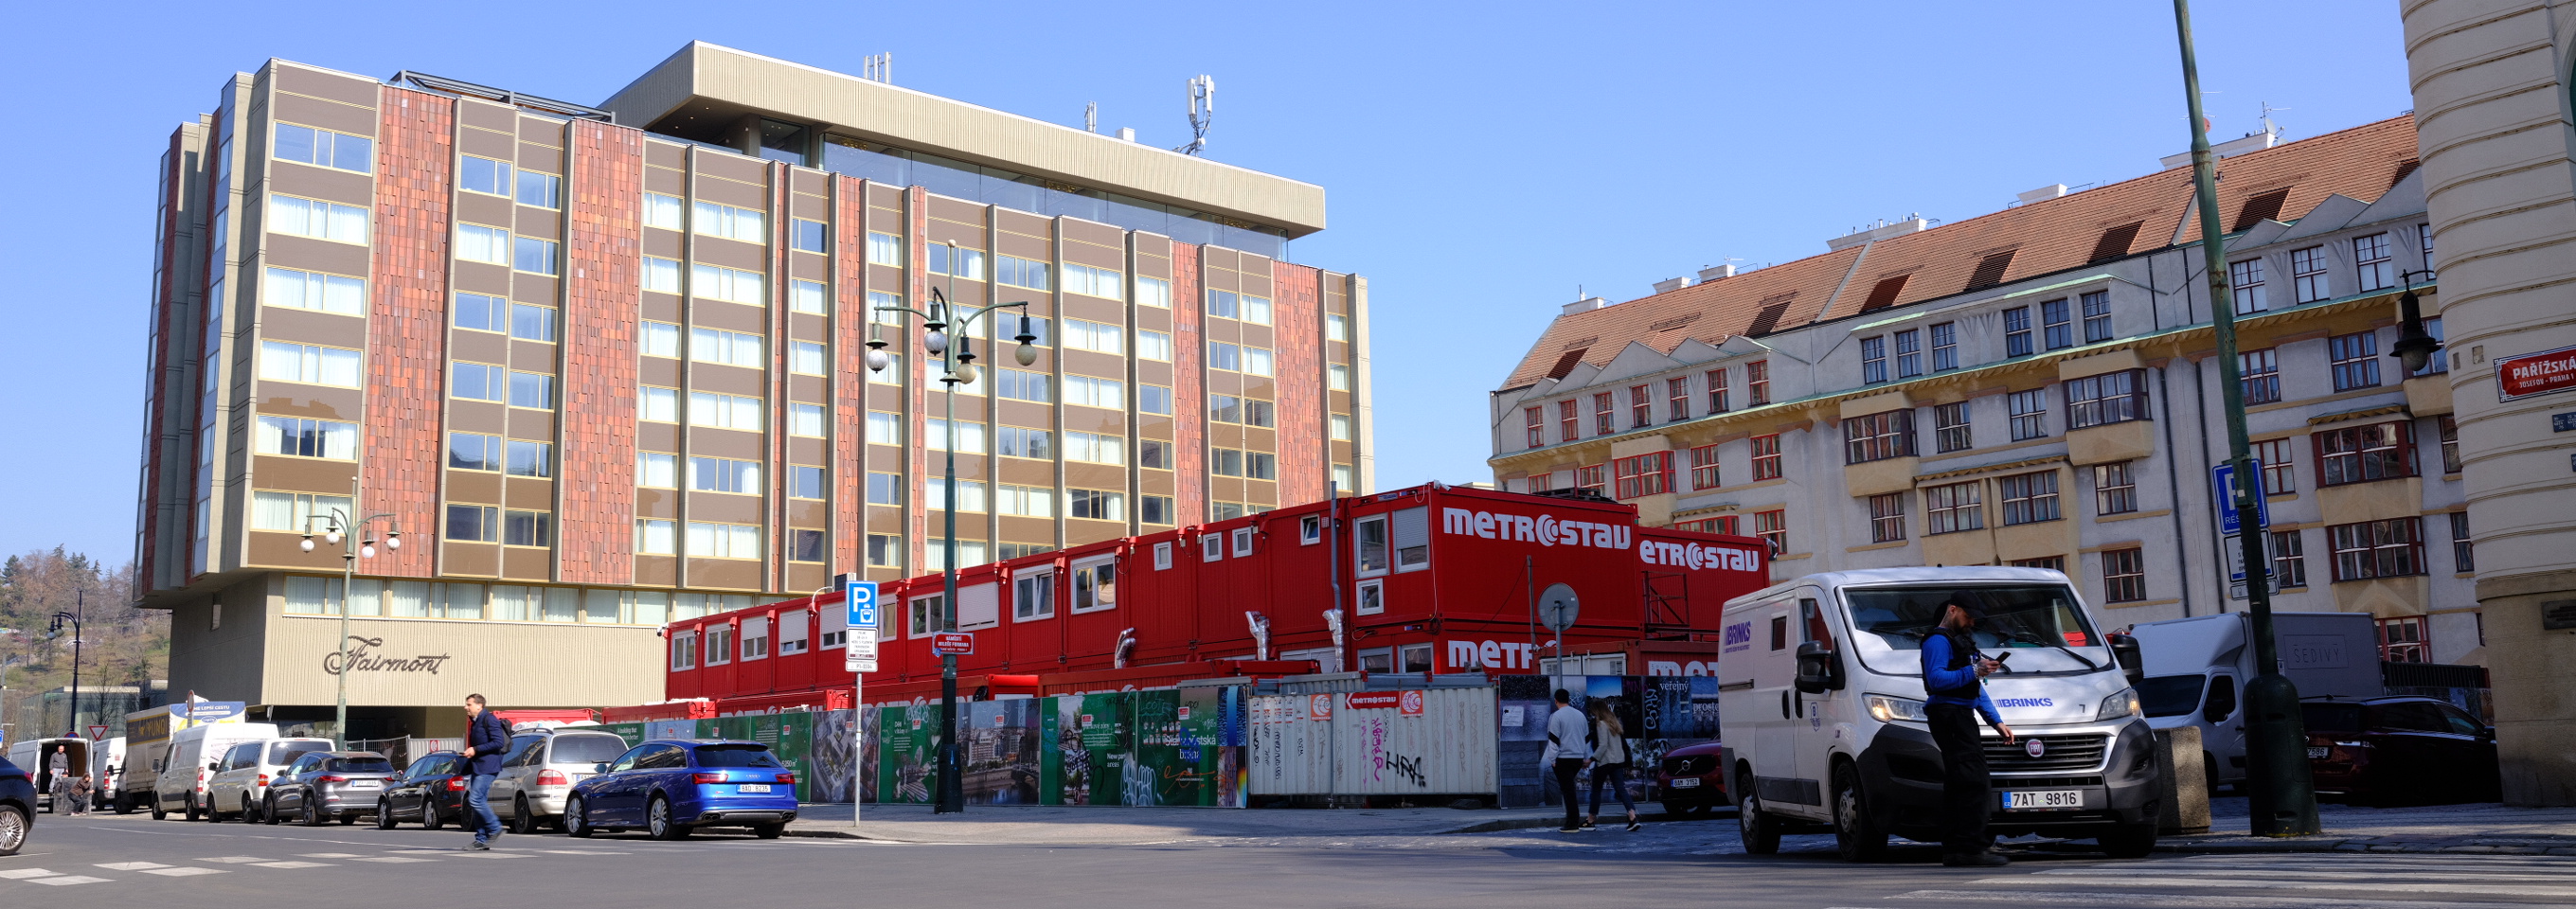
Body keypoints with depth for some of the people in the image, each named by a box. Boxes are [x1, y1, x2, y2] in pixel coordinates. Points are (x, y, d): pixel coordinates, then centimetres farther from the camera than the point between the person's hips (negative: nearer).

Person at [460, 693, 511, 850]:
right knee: (478, 802, 6)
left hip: (487, 767, -10)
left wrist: (475, 750, -17)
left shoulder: (489, 719, -10)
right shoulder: (475, 722, 20)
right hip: (478, 767, 10)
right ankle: (481, 840, 8)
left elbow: (498, 742, -18)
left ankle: (495, 829, -7)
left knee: (475, 800, -16)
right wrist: (470, 753, 11)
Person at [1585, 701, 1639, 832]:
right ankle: (1633, 818, -16)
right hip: (1618, 761, 7)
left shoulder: (1601, 724, -12)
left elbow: (1602, 746, -19)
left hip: (1604, 762, -7)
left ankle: (1590, 821, 13)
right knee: (1621, 789, 0)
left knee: (1596, 790, 5)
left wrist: (1592, 759, -18)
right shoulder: (1615, 722, 14)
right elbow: (1623, 743, 18)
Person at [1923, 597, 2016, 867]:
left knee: (1958, 785, 7)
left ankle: (1954, 850, 8)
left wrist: (1997, 722, 23)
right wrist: (1973, 672, -24)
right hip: (1948, 714, -10)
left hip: (1962, 717, 10)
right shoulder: (1937, 641, -5)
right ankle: (1971, 848, -19)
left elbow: (1978, 691, 30)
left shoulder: (1960, 643, 28)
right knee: (1974, 784, -16)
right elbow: (1936, 679, -20)